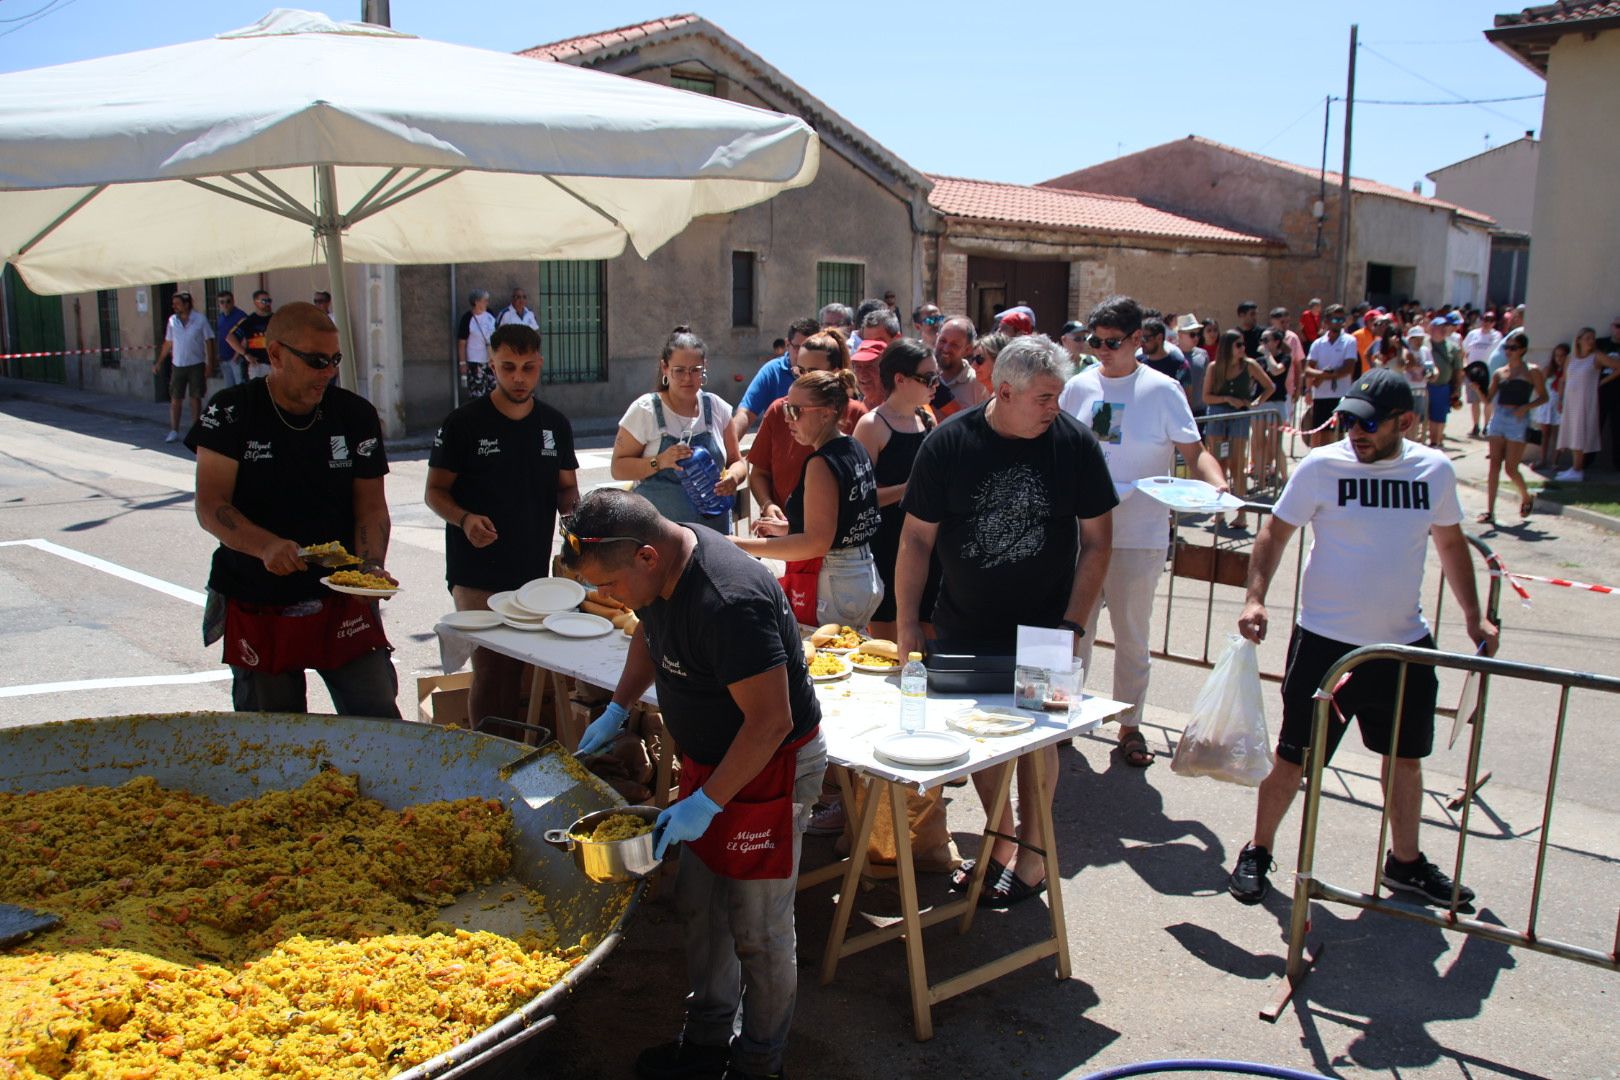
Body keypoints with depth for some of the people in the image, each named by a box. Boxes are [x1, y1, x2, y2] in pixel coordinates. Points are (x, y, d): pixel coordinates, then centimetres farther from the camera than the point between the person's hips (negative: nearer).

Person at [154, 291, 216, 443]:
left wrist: (209, 364, -10)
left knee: (195, 398, 3)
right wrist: (159, 363, 10)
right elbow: (168, 343, 12)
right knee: (175, 399, 1)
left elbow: (209, 342, -3)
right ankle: (174, 432, 5)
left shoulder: (200, 320, -5)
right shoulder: (172, 321, 4)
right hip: (178, 366, 3)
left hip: (196, 365, -3)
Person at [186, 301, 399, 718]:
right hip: (255, 607, -1)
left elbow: (371, 506, 2)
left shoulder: (357, 415, 1)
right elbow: (210, 506, -10)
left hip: (342, 601, 1)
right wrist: (266, 546, -28)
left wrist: (370, 567, -17)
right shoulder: (231, 412, -4)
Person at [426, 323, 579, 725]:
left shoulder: (555, 424, 9)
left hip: (534, 571, 4)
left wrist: (572, 512, -5)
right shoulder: (464, 423, -3)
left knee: (518, 669, 9)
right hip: (477, 575, -4)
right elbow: (435, 491, 0)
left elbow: (566, 486, 18)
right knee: (490, 669, -6)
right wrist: (464, 519, -20)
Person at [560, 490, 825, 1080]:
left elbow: (770, 721, -31)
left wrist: (706, 802, -25)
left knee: (757, 928, 5)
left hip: (769, 769, -9)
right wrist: (616, 710, 10)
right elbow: (650, 634, 18)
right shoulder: (662, 569, -5)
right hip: (708, 762, 9)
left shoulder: (729, 602, -34)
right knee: (698, 903, 19)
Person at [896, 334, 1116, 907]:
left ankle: (1031, 849, 24)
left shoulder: (1074, 442, -9)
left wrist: (1072, 624, -8)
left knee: (1036, 735, 5)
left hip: (1043, 627, -1)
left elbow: (1096, 542, -3)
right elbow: (916, 538, -4)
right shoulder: (948, 444, -10)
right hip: (963, 625, 1)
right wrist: (907, 625, -6)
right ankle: (1001, 837, 30)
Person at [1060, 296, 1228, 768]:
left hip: (1138, 534, -3)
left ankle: (1129, 724, 24)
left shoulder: (1162, 389, -5)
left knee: (1132, 633, 9)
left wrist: (1217, 484, -25)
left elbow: (1194, 451, -7)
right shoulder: (1079, 386, 5)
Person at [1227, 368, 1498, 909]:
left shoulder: (1436, 470, 0)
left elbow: (1450, 542, 14)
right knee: (1295, 757, 2)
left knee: (1406, 756, 18)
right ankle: (1258, 851, 22)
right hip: (1326, 641, -4)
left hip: (1404, 643, 4)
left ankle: (1405, 861, 38)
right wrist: (1255, 597, -20)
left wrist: (1474, 617, 12)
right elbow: (1276, 531, -6)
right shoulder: (1322, 466, -11)